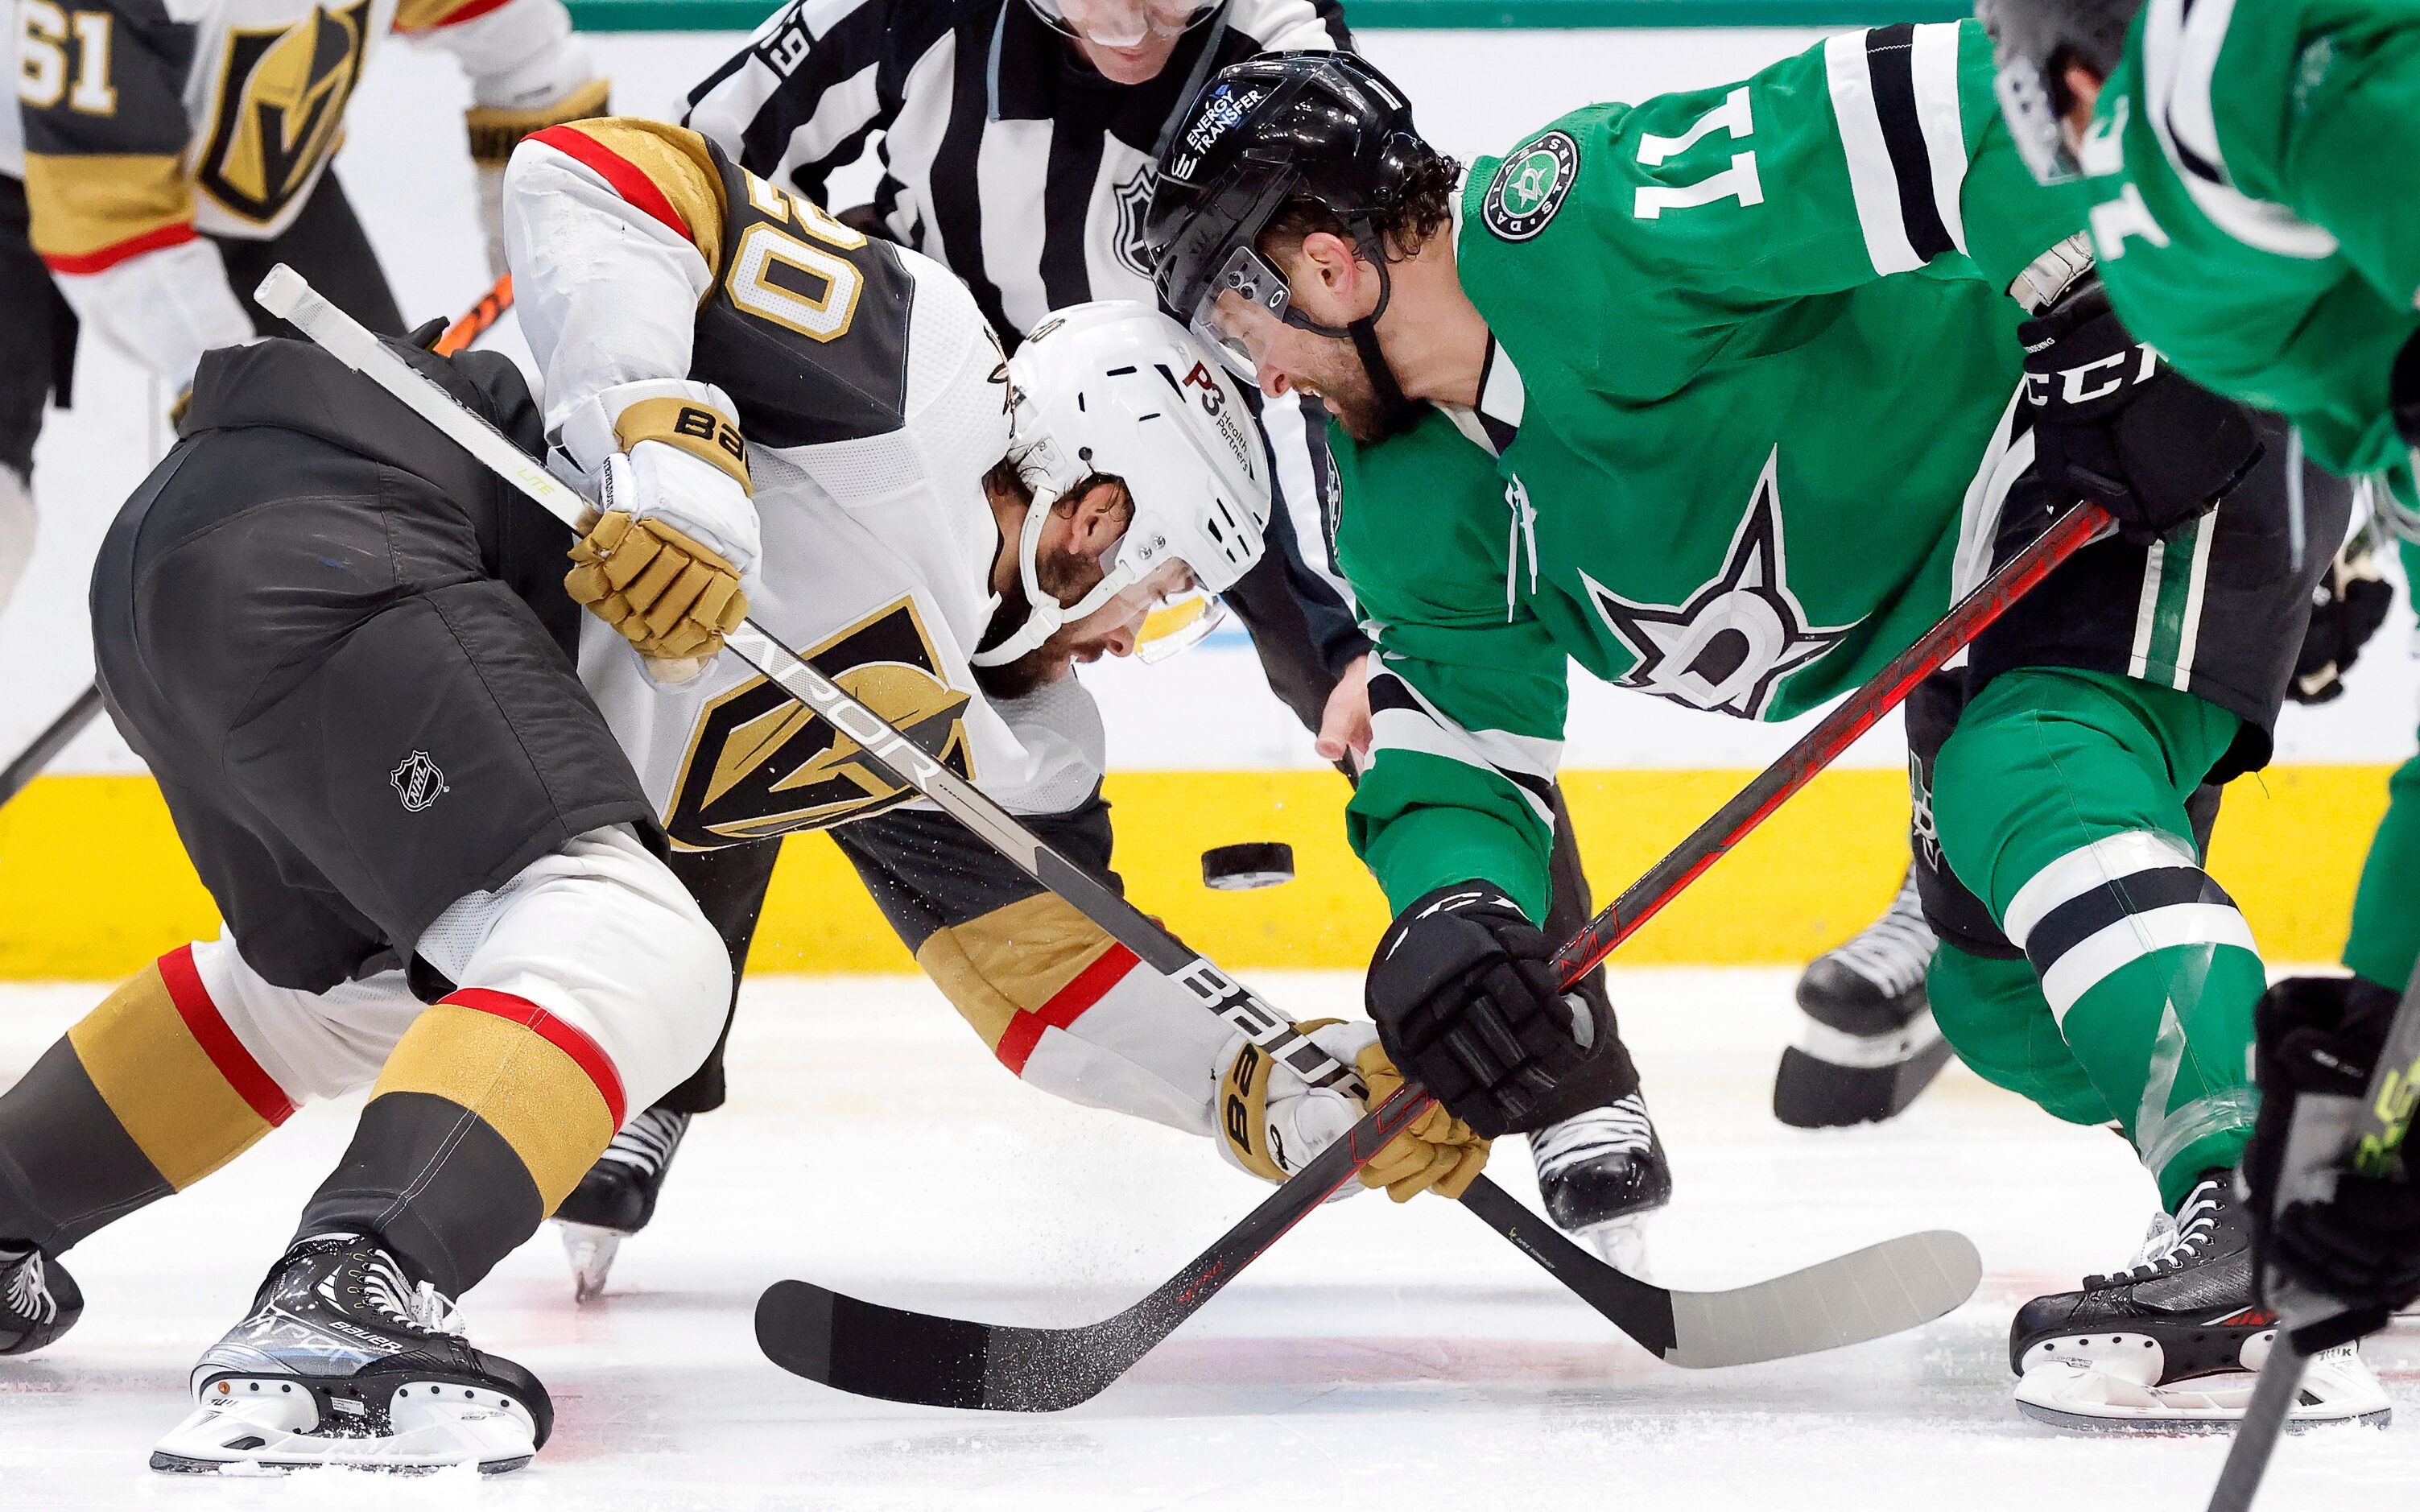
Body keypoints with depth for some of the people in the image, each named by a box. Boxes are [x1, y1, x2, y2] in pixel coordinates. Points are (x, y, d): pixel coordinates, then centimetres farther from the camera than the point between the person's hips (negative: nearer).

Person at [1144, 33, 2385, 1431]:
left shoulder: (1601, 226, -28)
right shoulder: (1412, 502, 2)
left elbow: (1950, 100, -33)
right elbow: (1454, 743, 3)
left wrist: (2130, 335, -33)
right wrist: (1448, 920, -19)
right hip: (1989, 576, 11)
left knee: (2037, 787, -31)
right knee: (2000, 995, 10)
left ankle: (2261, 1242, -39)